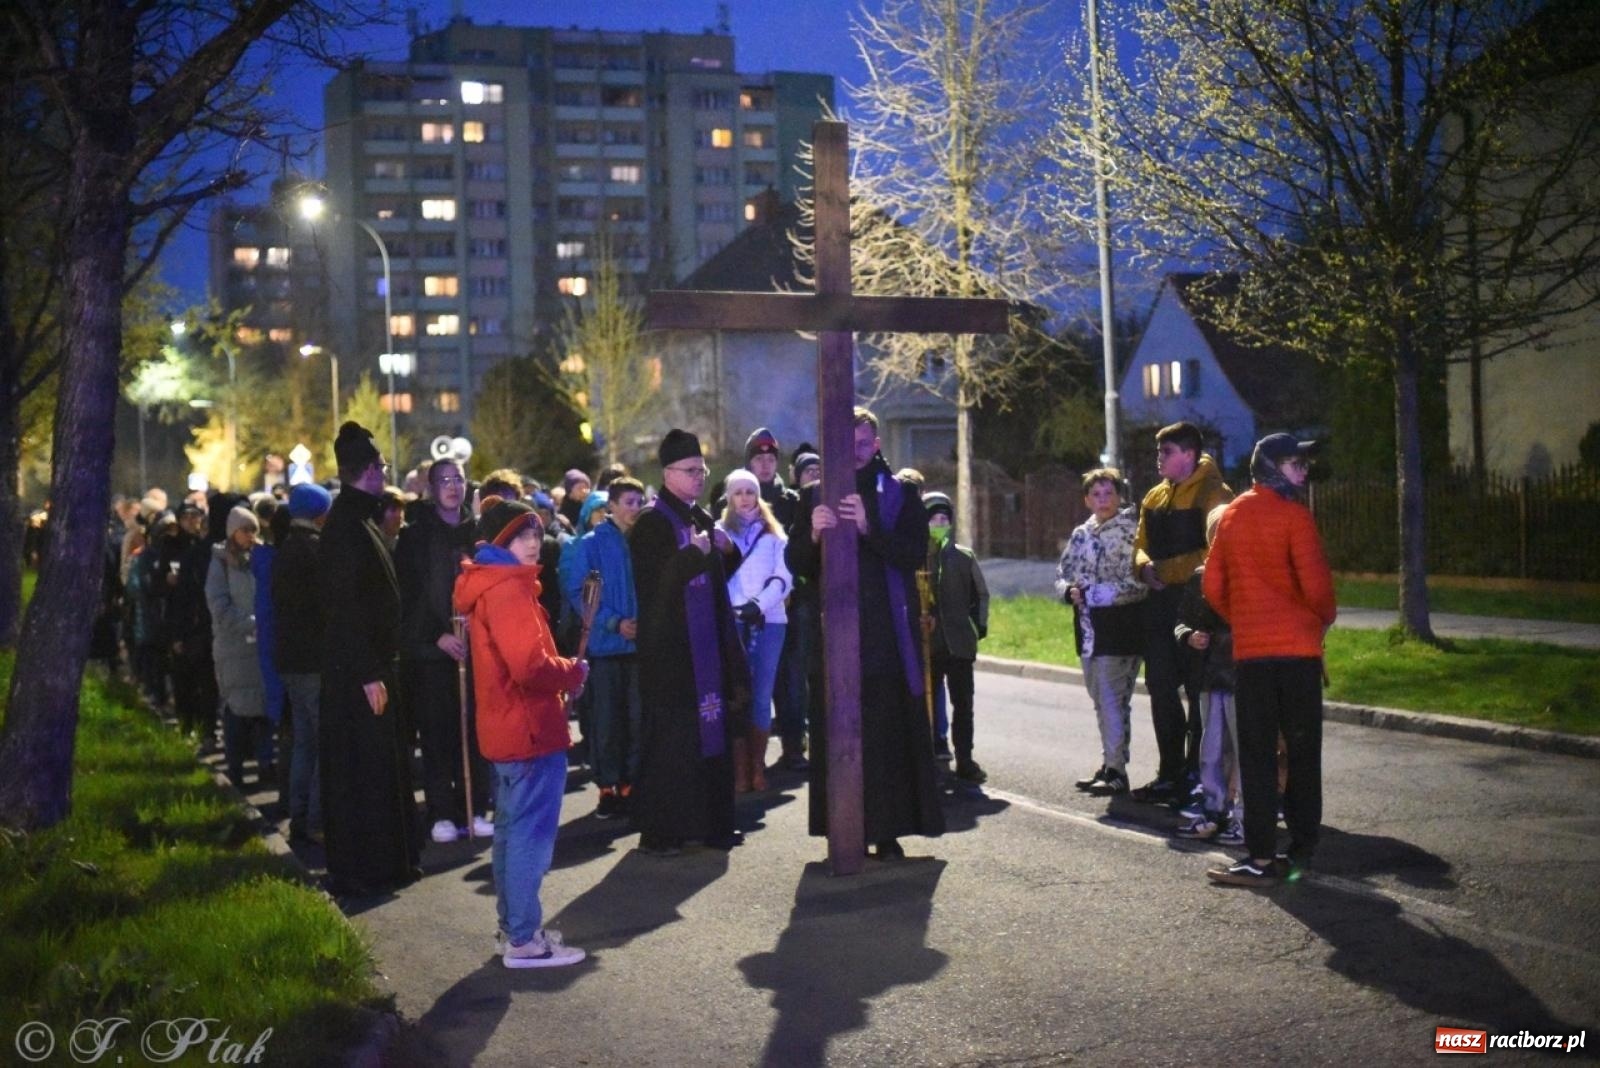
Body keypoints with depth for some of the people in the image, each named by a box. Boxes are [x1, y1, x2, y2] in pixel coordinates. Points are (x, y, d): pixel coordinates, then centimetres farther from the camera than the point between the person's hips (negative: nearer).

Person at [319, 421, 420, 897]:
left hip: (370, 664, 10)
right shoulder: (346, 526, -17)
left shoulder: (357, 520, 13)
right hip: (357, 672, -10)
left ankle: (387, 861, 25)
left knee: (380, 764, 15)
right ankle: (359, 871, 5)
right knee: (361, 768, -3)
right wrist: (369, 674, -22)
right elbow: (347, 607, -22)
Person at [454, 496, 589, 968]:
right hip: (530, 730, -11)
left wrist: (561, 671, 7)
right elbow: (530, 665, -26)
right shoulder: (508, 588, -18)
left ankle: (514, 922, 28)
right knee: (531, 834, -5)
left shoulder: (489, 584, 14)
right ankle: (524, 940, 0)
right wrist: (574, 673, -9)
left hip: (506, 728, 11)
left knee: (512, 830, 18)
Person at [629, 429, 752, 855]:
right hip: (669, 647, -8)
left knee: (710, 731, 10)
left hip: (705, 644, 8)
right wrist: (695, 553, -19)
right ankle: (658, 831, 2)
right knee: (669, 738, -5)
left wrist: (726, 551, 3)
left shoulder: (701, 518, 14)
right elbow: (654, 580, -19)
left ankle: (711, 821, 19)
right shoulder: (652, 522, -9)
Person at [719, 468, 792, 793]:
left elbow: (783, 577, 5)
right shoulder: (719, 532, 12)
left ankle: (757, 766, 5)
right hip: (732, 623, -1)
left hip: (769, 621, 1)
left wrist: (760, 605, -12)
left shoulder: (774, 534, 15)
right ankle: (740, 769, -5)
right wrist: (735, 608, -13)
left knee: (762, 696, 0)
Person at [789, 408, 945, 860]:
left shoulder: (901, 495, 7)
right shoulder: (819, 497, 12)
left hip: (888, 635, -1)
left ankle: (888, 831, 1)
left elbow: (916, 553, -6)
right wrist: (813, 533, -16)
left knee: (890, 733, -6)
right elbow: (796, 564, 5)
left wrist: (868, 528, -21)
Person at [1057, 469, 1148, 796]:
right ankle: (1109, 765, 26)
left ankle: (1117, 771, 2)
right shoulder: (1080, 534, 13)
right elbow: (1062, 573, 16)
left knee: (1114, 701, -5)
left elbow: (1137, 582, -16)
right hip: (1089, 630, 7)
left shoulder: (1131, 531, -8)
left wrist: (1094, 594, -18)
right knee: (1101, 700, 15)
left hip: (1119, 631, -7)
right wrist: (1070, 591, -5)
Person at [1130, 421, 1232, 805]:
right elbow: (1141, 544, 20)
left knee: (1198, 691, -1)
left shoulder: (1213, 494, -10)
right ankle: (1169, 773, 24)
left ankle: (1195, 774, 7)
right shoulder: (1155, 497, 16)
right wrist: (1144, 566, -2)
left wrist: (1168, 570, -18)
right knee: (1161, 688, 13)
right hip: (1161, 605, 8)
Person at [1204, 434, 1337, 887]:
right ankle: (1302, 848, 13)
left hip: (1249, 650, 4)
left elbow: (1213, 586, 9)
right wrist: (1326, 616, 5)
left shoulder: (1231, 515, 9)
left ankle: (1261, 857, 0)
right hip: (1298, 647, -3)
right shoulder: (1293, 515, -8)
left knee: (1256, 754, 4)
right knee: (1302, 752, 8)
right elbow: (1315, 583, -14)